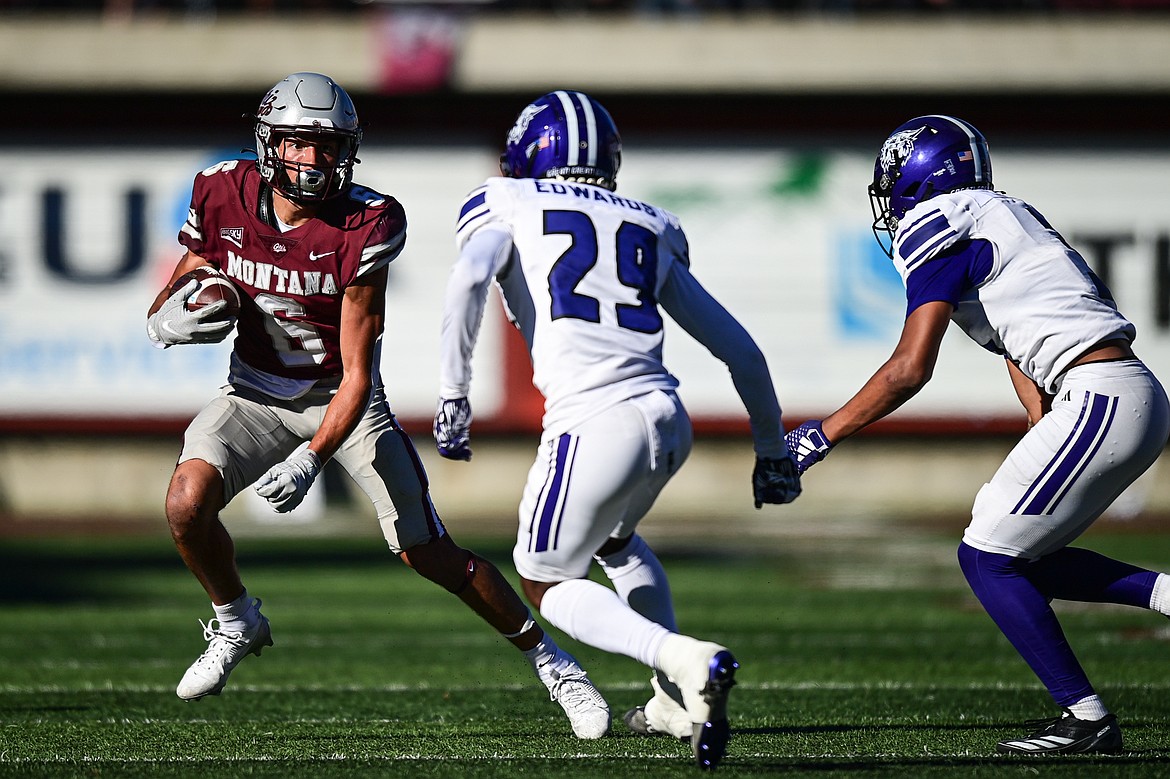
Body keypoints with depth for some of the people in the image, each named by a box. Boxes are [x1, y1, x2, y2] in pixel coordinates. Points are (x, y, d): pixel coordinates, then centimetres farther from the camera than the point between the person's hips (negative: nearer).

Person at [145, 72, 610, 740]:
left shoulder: (364, 228, -24)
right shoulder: (225, 198, -14)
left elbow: (357, 376, -23)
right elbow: (166, 312, -1)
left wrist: (311, 459, -34)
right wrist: (174, 321, -25)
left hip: (342, 398, -2)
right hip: (257, 390, 2)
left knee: (429, 552, -6)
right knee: (188, 502, -24)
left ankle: (550, 660, 12)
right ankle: (237, 622, 6)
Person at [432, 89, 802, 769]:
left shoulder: (510, 207, 12)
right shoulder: (649, 230, 23)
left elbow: (470, 277, -11)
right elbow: (738, 348, 22)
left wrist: (453, 393, -9)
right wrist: (773, 450, 32)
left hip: (595, 425, -5)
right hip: (668, 420, 5)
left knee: (549, 586, 13)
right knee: (613, 539, 34)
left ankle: (688, 662, -13)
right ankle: (680, 704, 24)